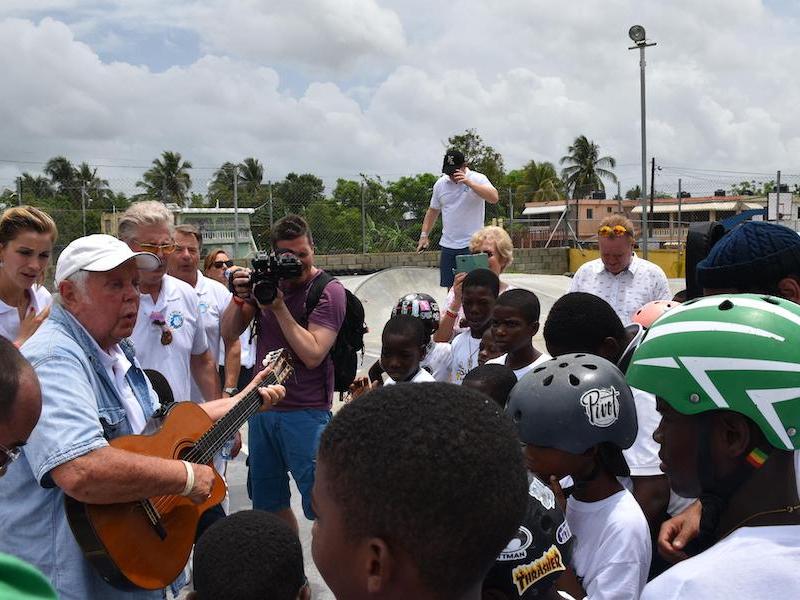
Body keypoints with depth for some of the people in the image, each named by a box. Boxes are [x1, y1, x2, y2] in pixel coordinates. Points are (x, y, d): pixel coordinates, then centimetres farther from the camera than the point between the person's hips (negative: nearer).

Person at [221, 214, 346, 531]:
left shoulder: (329, 291, -10)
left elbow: (312, 355, -20)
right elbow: (229, 333, 6)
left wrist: (279, 308, -21)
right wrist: (240, 298, -11)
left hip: (306, 413, -6)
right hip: (262, 408, 6)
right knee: (268, 503, 16)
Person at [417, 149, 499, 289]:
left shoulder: (478, 179, -5)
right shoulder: (440, 184, 9)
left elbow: (494, 198, -23)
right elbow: (433, 210, 21)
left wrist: (468, 182, -28)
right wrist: (424, 235, 14)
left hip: (471, 245, -5)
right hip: (447, 245, 5)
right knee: (449, 287, 8)